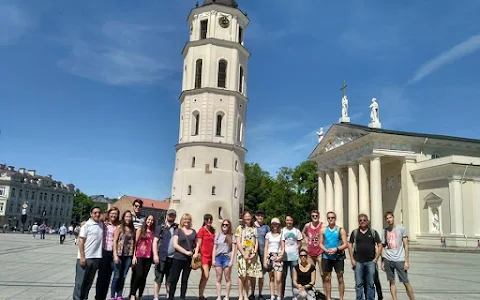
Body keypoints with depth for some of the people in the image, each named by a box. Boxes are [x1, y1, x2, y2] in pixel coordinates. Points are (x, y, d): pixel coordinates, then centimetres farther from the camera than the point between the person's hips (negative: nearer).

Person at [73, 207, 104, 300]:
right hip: (85, 257, -5)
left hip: (96, 257, 5)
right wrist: (82, 257, -16)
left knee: (89, 281, 13)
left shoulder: (101, 225, 8)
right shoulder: (86, 225, -7)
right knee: (80, 281, 2)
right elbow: (81, 241, -11)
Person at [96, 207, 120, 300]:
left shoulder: (118, 226, 7)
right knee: (102, 276, 3)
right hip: (104, 252, -4)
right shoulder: (103, 224, -4)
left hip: (113, 253, 4)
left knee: (108, 276, 11)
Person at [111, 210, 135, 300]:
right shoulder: (119, 227, -2)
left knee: (123, 276, 9)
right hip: (119, 254, -3)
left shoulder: (133, 229, 9)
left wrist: (134, 255, 2)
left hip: (129, 255, 3)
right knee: (117, 276, 1)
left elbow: (134, 242, 9)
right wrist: (115, 255, -12)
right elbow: (114, 241, -5)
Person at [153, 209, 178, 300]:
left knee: (170, 279, 11)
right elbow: (155, 241, -2)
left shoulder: (178, 228, 10)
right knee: (158, 278, 1)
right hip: (162, 257, -3)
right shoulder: (160, 227, 3)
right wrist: (155, 255, -11)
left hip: (173, 257, 3)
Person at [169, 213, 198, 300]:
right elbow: (175, 244, -8)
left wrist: (195, 252, -5)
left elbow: (196, 244, 14)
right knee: (174, 279, 0)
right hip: (178, 258, -3)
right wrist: (186, 252, -15)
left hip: (189, 259, 3)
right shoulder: (178, 231, 0)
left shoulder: (193, 232, 10)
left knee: (185, 280, 10)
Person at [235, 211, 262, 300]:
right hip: (242, 254, -3)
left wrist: (254, 253, -5)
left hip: (252, 255, 3)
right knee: (242, 276, -7)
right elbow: (238, 243, -4)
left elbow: (256, 242, 9)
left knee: (249, 276, 3)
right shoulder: (240, 228, 3)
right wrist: (244, 254, -12)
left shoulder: (254, 228, 14)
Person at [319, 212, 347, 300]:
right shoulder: (323, 230, 6)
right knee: (327, 278, 8)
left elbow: (345, 244, -5)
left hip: (338, 256, -2)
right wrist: (326, 250, -11)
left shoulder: (340, 230, -2)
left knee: (340, 278, 4)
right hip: (326, 257, 2)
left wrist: (336, 249, -18)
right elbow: (321, 243, 7)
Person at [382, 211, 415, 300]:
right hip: (388, 259, 3)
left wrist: (406, 261, -5)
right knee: (392, 282, 6)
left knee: (406, 282, -1)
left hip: (399, 259, -3)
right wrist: (382, 262, 9)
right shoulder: (385, 231, 10)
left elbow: (406, 246, 0)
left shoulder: (401, 229, 1)